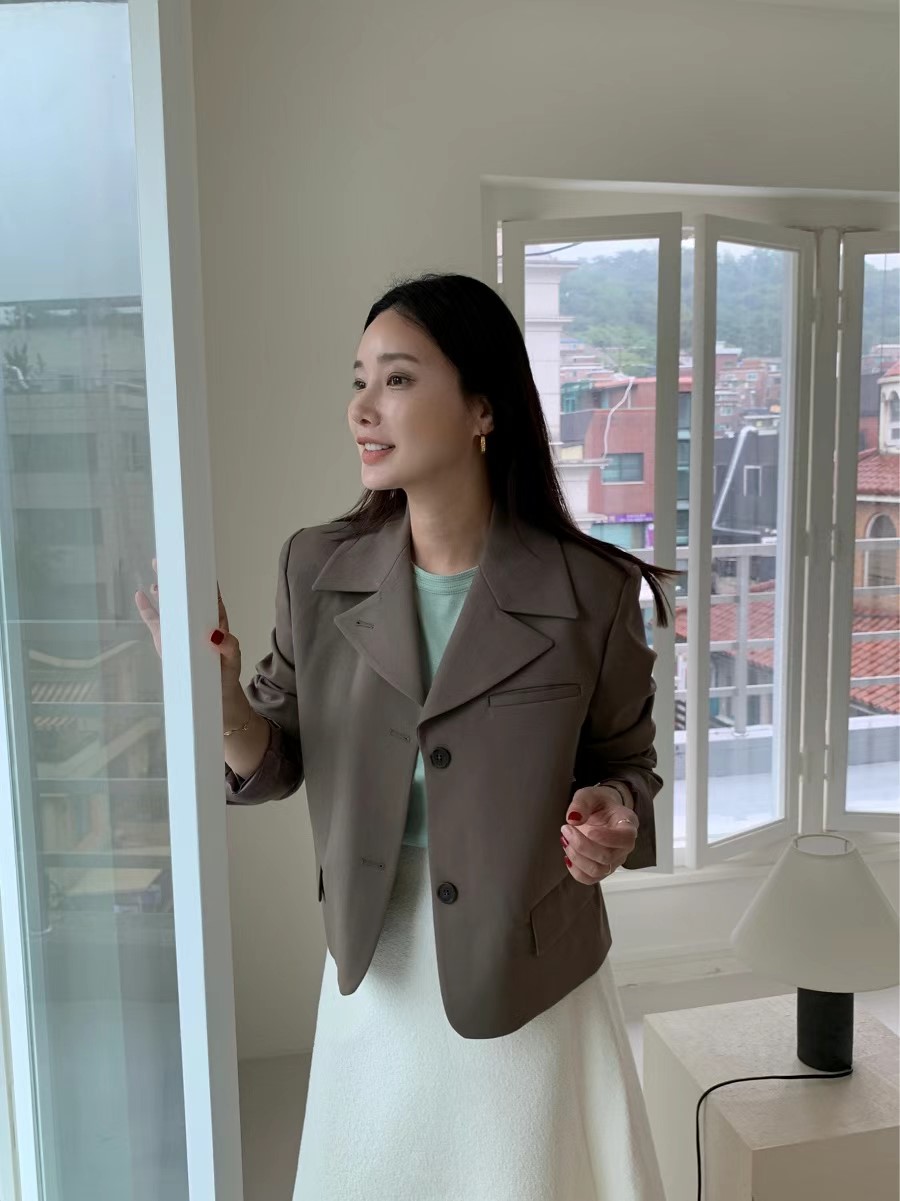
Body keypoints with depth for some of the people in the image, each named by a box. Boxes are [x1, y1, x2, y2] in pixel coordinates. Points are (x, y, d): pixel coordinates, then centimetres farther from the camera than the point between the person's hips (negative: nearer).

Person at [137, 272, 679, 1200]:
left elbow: (625, 760, 0)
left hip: (531, 975, -2)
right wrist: (222, 705, -20)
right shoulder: (317, 569, -8)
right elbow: (277, 766, 0)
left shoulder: (589, 591, -15)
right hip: (376, 970, 3)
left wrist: (614, 816, -21)